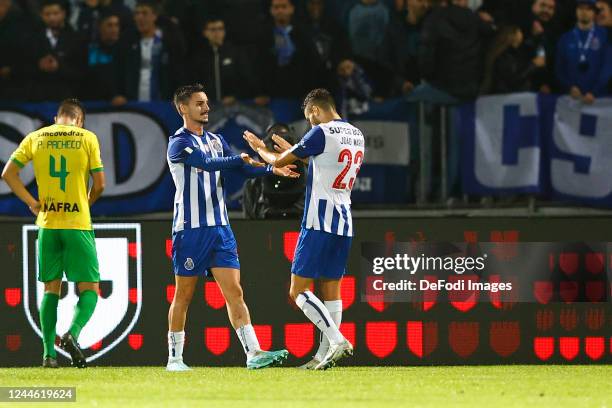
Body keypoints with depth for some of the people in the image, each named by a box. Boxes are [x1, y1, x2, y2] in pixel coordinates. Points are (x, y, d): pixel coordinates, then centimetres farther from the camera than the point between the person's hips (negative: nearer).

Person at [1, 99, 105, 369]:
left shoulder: (35, 138, 8)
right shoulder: (87, 138, 0)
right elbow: (99, 184, -2)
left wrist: (32, 202, 4)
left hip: (47, 224, 3)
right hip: (78, 224, -3)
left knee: (51, 288, 11)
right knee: (89, 288, 3)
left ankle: (49, 352, 3)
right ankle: (72, 333, -22)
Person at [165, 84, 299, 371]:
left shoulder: (215, 141, 15)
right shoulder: (179, 143, -7)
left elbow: (242, 168, 10)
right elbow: (208, 163, -23)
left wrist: (272, 169, -5)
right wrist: (241, 158, -29)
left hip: (220, 228, 6)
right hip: (190, 229, -6)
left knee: (234, 291, -4)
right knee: (183, 296, 1)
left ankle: (253, 353, -12)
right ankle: (175, 358, 10)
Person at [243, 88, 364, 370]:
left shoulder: (322, 133, -11)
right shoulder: (356, 135, 13)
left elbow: (279, 161, -3)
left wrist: (260, 149, 17)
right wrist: (292, 150, 35)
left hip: (319, 223, -8)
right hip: (344, 224, 8)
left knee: (298, 291, -6)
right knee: (331, 291, 10)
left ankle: (337, 341, -19)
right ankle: (324, 355, 9)